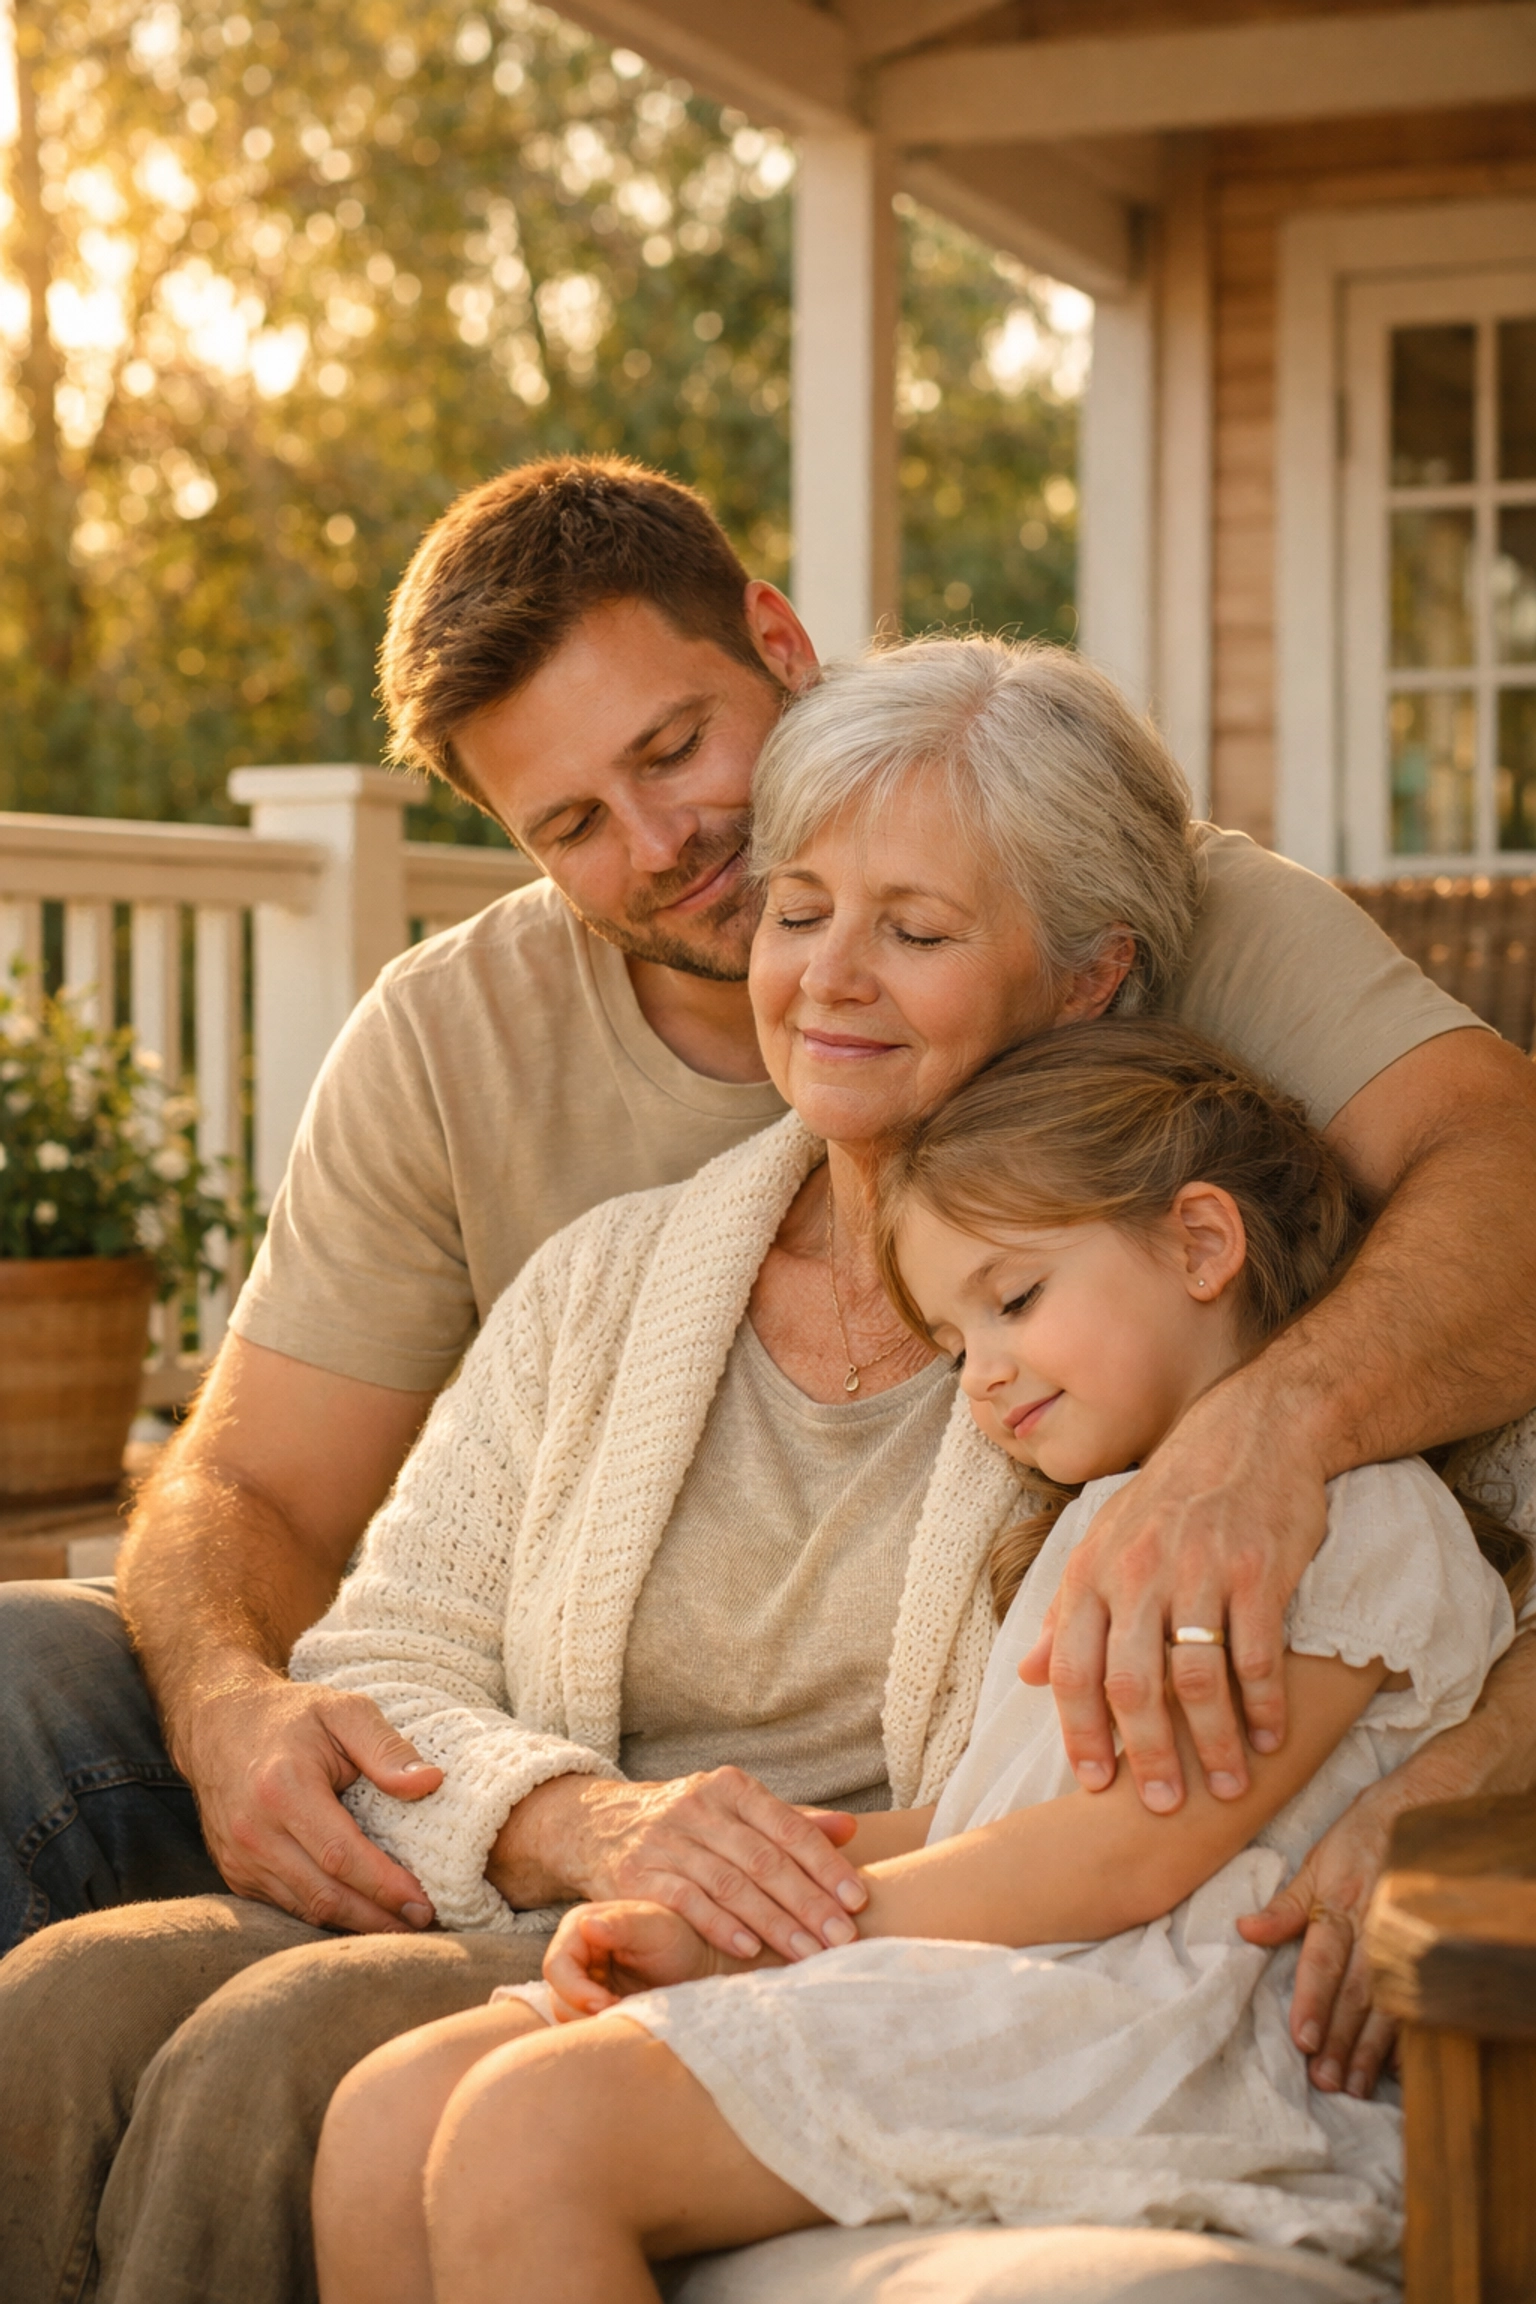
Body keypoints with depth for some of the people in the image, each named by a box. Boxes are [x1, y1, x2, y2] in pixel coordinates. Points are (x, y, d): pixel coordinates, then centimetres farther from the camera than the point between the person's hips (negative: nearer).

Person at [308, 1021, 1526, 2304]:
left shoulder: (1356, 1513, -1)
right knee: (392, 2117, -10)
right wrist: (699, 1924, 4)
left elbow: (1130, 1854, -11)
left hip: (1117, 2032, -9)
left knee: (530, 2135, -27)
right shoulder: (1094, 1523, 31)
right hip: (945, 2000, 9)